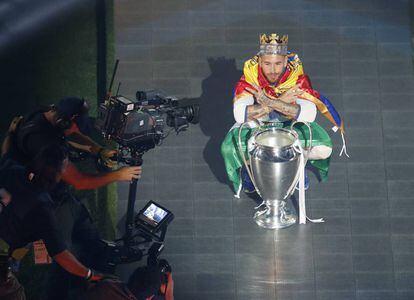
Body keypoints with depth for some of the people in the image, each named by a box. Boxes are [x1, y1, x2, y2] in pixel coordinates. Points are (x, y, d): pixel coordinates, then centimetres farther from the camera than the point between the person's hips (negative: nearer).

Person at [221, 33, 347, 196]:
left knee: (323, 149, -23)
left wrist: (270, 102, -46)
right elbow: (239, 114, -36)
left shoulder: (296, 73, -26)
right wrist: (281, 101, -41)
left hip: (291, 121, 0)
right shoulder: (250, 73, -26)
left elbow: (309, 115, -37)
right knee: (230, 148, -27)